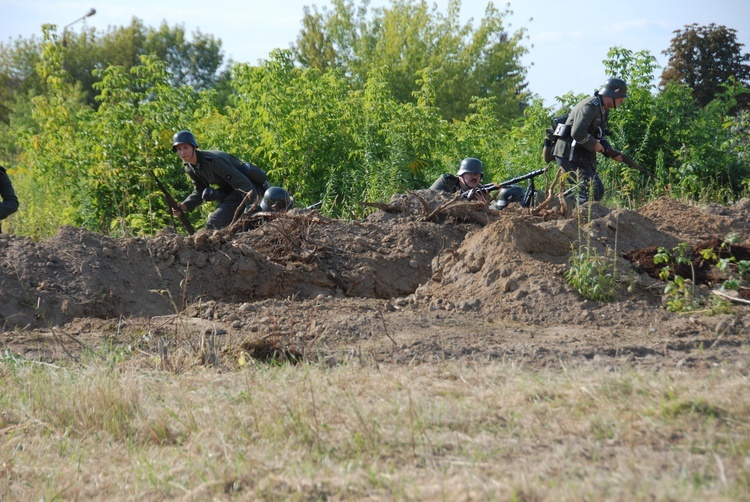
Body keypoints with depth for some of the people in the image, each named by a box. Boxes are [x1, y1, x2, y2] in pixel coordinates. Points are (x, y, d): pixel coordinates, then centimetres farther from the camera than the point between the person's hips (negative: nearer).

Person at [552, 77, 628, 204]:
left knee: (598, 190, 11)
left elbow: (599, 136, 22)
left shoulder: (604, 110, 15)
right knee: (590, 189, -15)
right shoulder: (590, 107, -18)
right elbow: (577, 133, -28)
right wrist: (594, 144, -15)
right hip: (570, 154, -10)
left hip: (582, 155, 10)